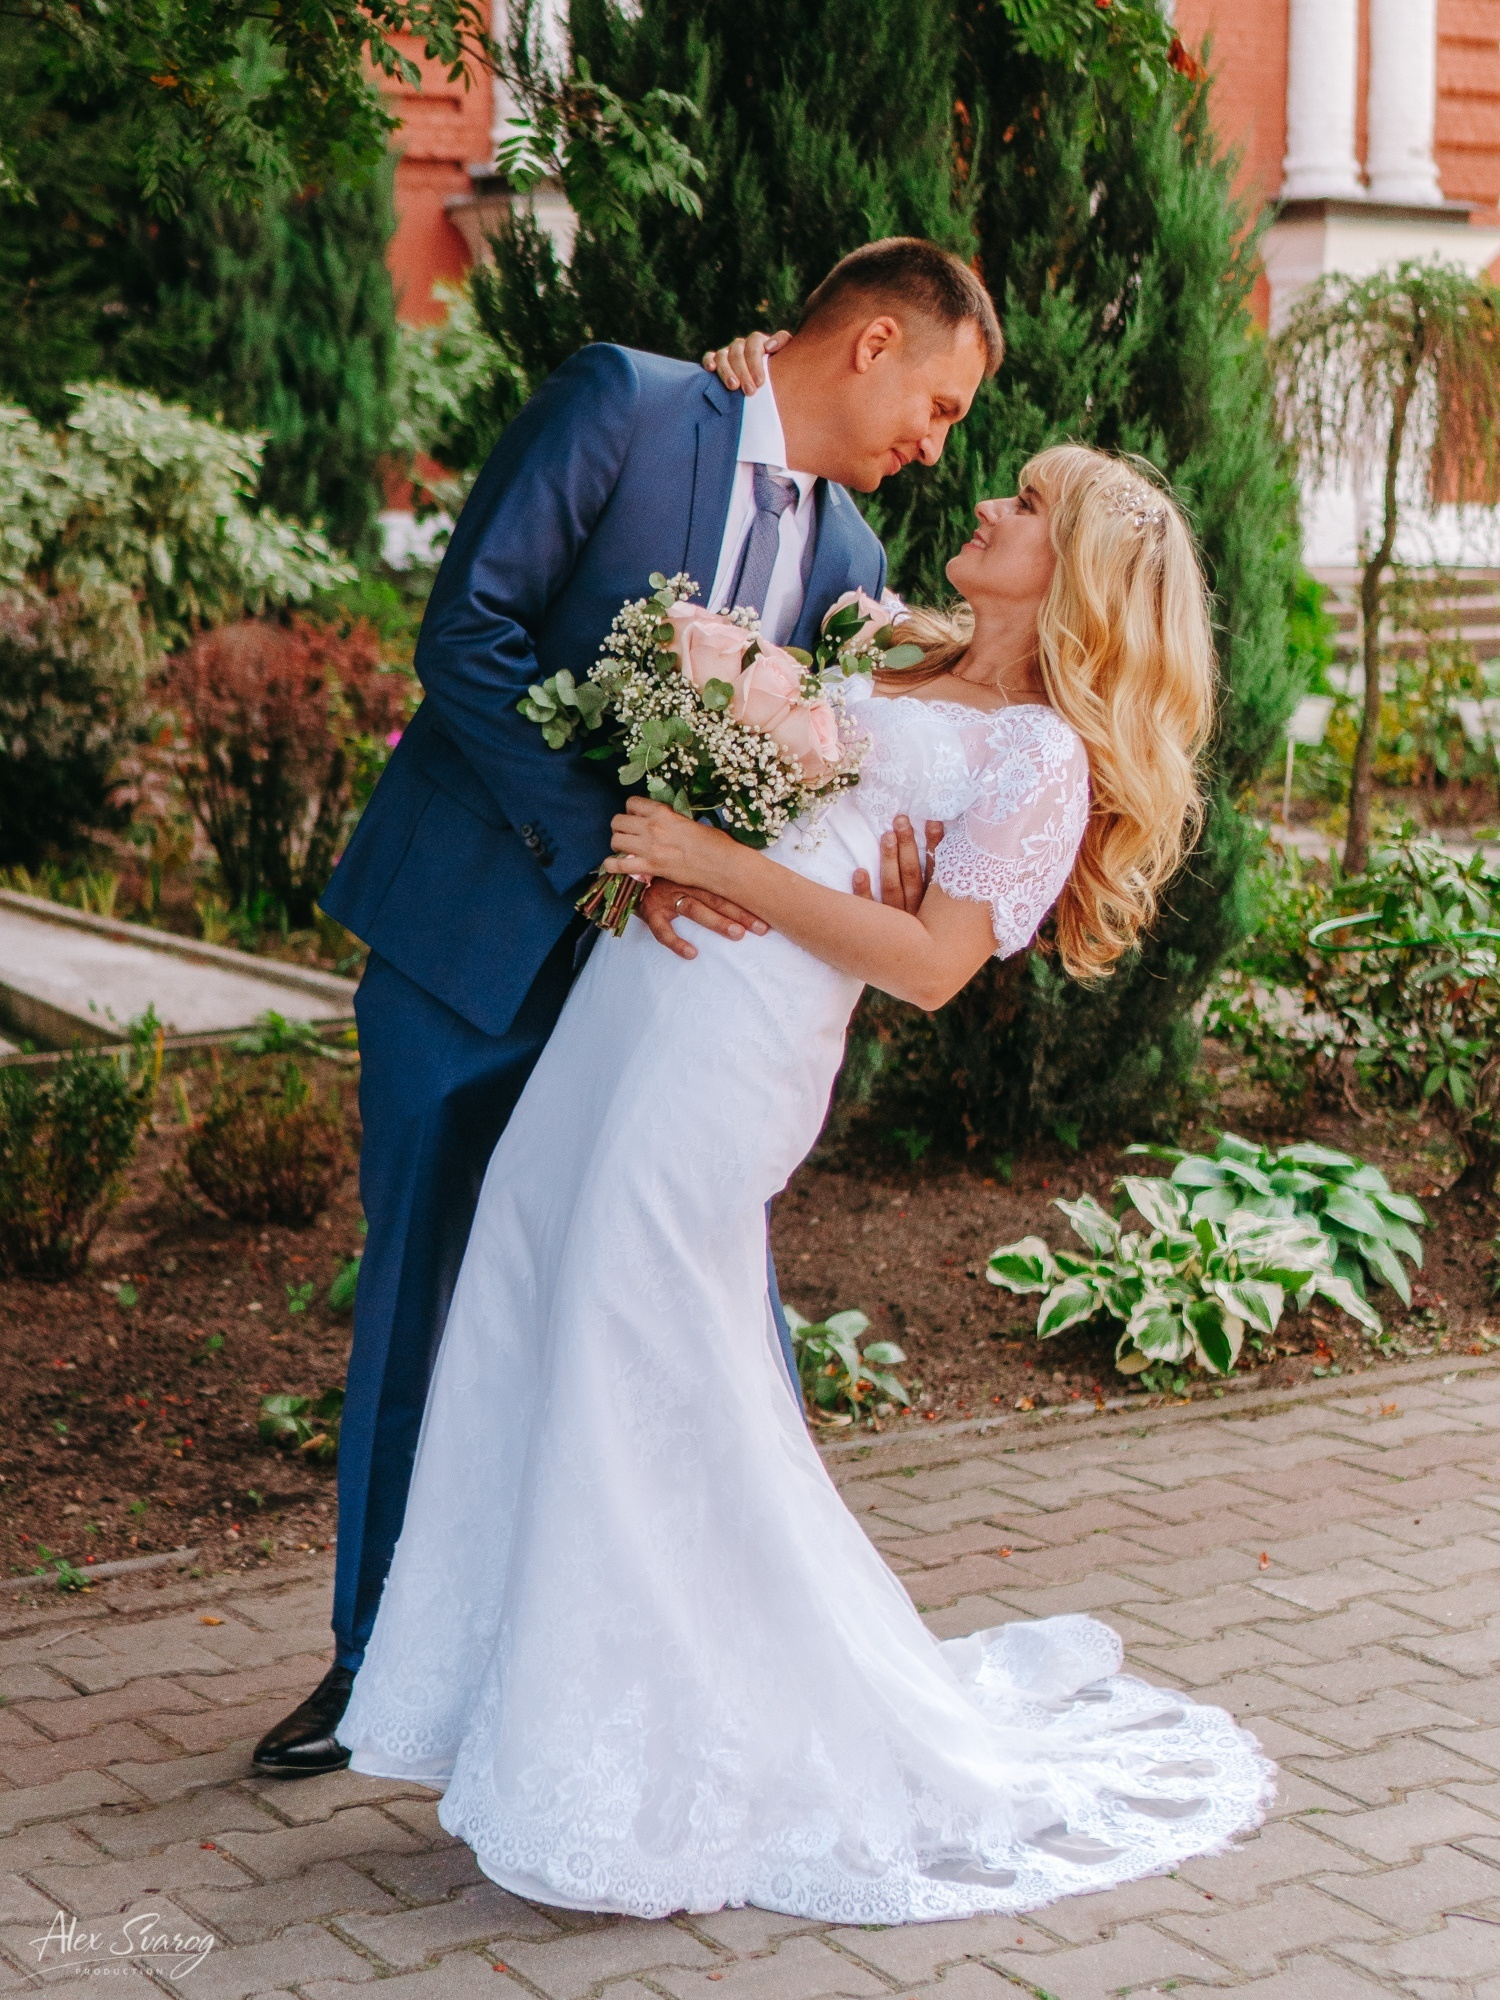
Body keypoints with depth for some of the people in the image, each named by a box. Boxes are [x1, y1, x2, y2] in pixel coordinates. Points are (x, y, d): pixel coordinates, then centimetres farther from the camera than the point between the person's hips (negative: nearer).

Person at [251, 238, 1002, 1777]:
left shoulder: (848, 564, 8)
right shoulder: (623, 405, -8)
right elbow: (469, 634, -16)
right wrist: (610, 844, -23)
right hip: (475, 939, -4)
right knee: (417, 1290, 6)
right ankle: (378, 1657, 21)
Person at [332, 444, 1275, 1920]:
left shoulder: (1039, 758, -2)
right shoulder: (881, 653, 21)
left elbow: (932, 965, -12)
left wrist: (718, 861, -16)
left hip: (739, 1039, -8)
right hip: (638, 991, 8)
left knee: (648, 1383, -5)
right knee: (533, 1331, 8)